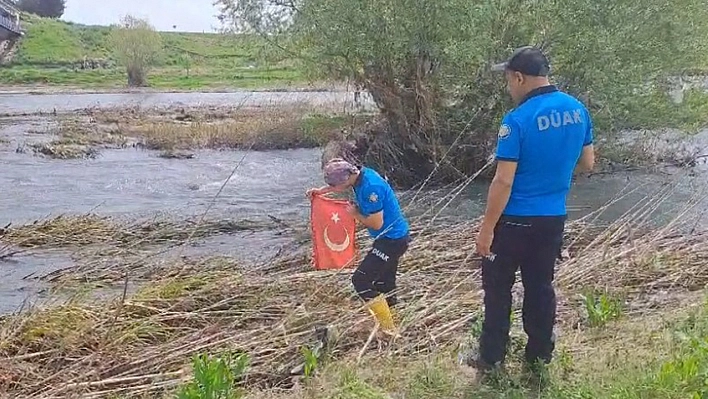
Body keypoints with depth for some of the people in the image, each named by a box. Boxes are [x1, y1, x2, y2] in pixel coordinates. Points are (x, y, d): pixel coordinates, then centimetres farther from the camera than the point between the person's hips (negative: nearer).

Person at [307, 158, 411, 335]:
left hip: (391, 240, -10)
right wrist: (321, 191, 22)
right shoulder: (361, 174, 2)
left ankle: (388, 328, -4)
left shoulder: (370, 188, -27)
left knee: (361, 280, -8)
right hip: (393, 238, 10)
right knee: (385, 286, 16)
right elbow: (343, 185, 26)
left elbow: (376, 223, -22)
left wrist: (355, 214, -7)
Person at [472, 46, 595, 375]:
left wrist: (486, 228, -14)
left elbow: (503, 181, -21)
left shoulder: (517, 119, -20)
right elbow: (587, 163, 10)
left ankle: (491, 359, 18)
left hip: (515, 220, -6)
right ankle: (540, 356, 26)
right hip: (554, 217, 6)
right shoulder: (578, 110, 1)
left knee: (498, 288, 9)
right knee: (541, 286, 17)